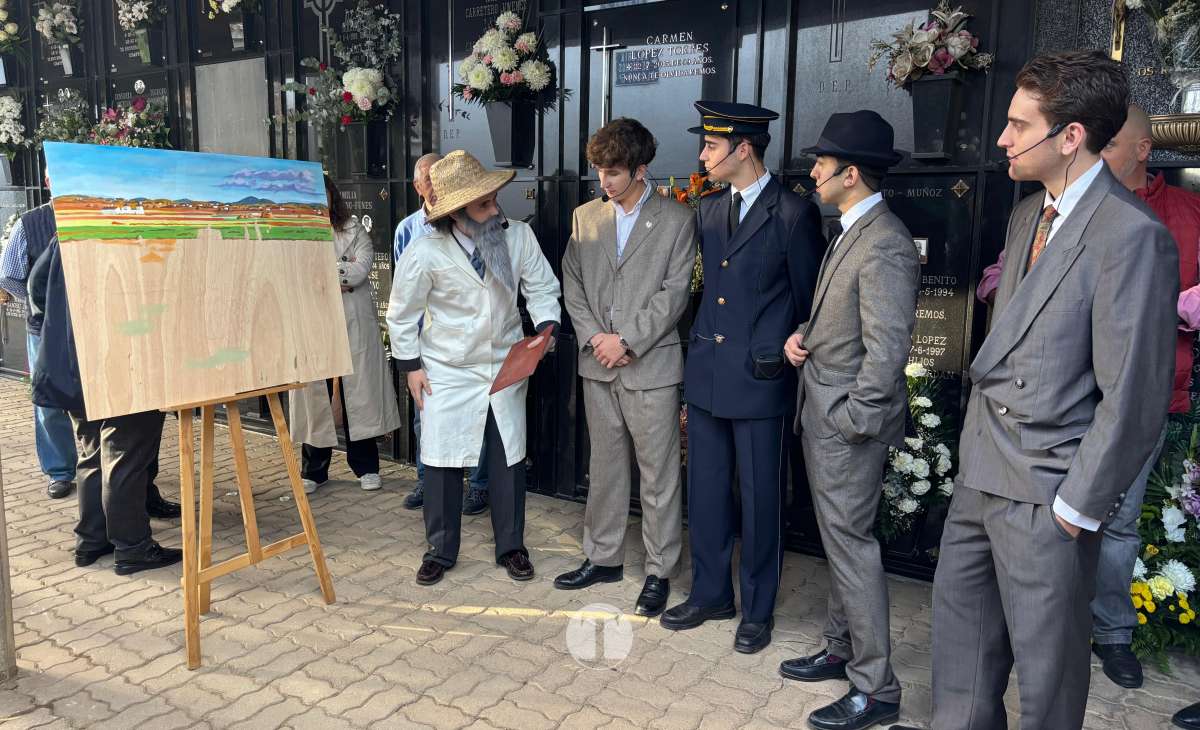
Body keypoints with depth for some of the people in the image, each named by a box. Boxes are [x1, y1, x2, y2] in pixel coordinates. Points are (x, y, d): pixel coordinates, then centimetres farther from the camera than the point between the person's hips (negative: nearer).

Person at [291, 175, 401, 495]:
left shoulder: (353, 231, 8)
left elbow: (361, 268, -7)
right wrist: (339, 272, -10)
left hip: (353, 323, -1)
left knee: (358, 391, 2)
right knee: (315, 394, 3)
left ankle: (366, 466, 13)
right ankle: (313, 469, 16)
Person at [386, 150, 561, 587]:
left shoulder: (519, 236, -14)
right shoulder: (425, 253, -18)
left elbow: (542, 289, -2)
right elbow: (401, 313, -4)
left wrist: (545, 328, -20)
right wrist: (410, 365, -3)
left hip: (505, 365, 2)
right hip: (447, 370, -2)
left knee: (509, 459, 9)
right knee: (442, 461, 5)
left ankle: (511, 546, 26)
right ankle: (440, 551, 23)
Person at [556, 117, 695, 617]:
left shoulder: (677, 220, -3)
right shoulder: (584, 217, 10)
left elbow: (673, 294, -9)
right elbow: (571, 285, 8)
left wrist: (626, 340, -14)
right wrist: (595, 338, -6)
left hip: (651, 366, -4)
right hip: (598, 366, 5)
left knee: (658, 474, 3)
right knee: (604, 467, 15)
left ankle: (660, 572, 16)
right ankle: (603, 557, 29)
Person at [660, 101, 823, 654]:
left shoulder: (794, 213, -9)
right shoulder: (707, 212, 10)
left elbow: (808, 302, -4)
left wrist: (782, 356, -4)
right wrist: (697, 351, 12)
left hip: (760, 380, -6)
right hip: (706, 376, 6)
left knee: (760, 498, 6)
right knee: (705, 491, 14)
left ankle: (758, 609, 23)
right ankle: (710, 593, 31)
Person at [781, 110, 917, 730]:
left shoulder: (885, 246, -20)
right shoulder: (849, 231, 11)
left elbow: (885, 351, -22)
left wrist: (852, 422, -18)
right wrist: (803, 335, 3)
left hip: (848, 422, -10)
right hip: (822, 415, 10)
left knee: (851, 544, 0)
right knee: (839, 539, 19)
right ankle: (841, 650, 36)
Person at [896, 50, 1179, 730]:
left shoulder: (1132, 235, -19)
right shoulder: (1028, 214, 9)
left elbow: (1132, 398, -18)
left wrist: (1077, 508, -13)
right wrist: (978, 441, 11)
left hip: (1047, 494, -8)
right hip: (982, 470, 8)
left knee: (1047, 655, 11)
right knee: (960, 611, 21)